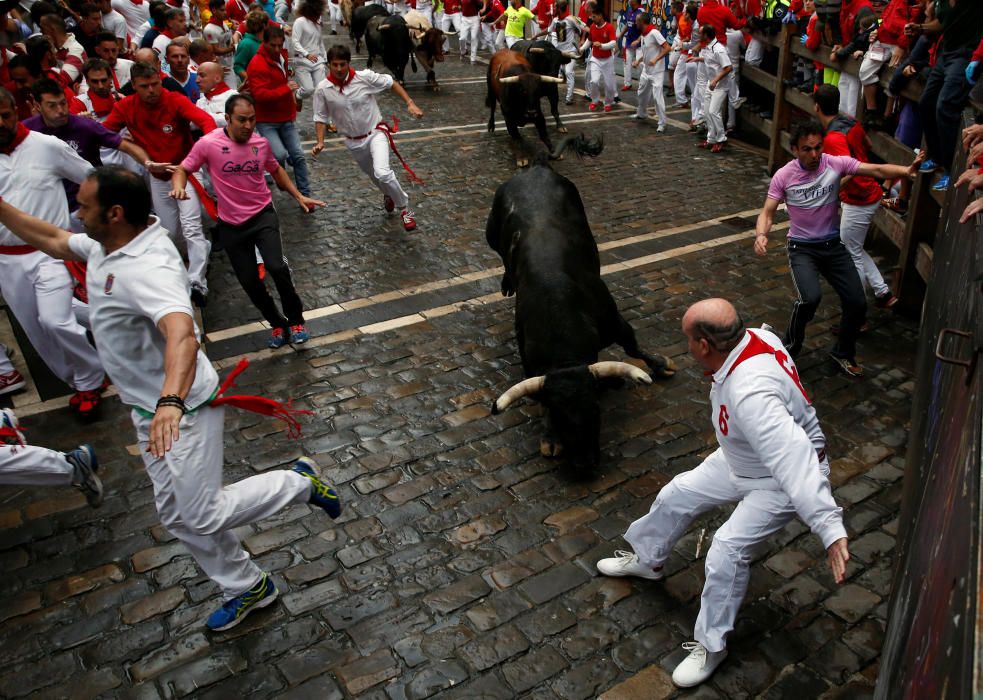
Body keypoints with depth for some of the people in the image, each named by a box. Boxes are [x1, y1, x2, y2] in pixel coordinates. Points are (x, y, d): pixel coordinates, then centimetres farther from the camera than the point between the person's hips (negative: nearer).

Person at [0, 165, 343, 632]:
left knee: (202, 517, -2)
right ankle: (247, 589, 34)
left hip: (182, 411, -9)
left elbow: (182, 333, -49)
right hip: (150, 410, 9)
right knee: (178, 516, 16)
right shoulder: (105, 244, -1)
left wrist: (171, 402, -64)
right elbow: (53, 241, 19)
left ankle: (299, 482, 18)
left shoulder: (149, 270, -31)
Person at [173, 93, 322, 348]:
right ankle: (277, 324, 29)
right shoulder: (208, 144, -12)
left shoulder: (261, 143, -3)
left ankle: (296, 320, 0)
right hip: (230, 224, 0)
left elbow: (275, 170, 17)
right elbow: (182, 169, -3)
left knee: (276, 267, -22)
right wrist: (178, 187, -25)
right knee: (249, 281, 6)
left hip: (263, 215, 0)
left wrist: (299, 197, 13)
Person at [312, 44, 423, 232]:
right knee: (374, 177, 21)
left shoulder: (365, 77, -19)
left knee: (382, 173, -26)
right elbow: (321, 117, -2)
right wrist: (320, 142, -13)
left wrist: (410, 103, -13)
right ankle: (389, 195, 56)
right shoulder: (323, 89, -14)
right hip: (354, 141, 3)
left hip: (376, 133, -3)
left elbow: (391, 83, -5)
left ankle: (404, 208, -3)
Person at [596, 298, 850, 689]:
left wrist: (831, 529, -53)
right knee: (678, 495, 15)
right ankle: (646, 560, 43)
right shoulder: (755, 337, -18)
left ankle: (711, 646, 8)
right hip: (741, 461, 9)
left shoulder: (750, 394, -44)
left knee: (727, 550, -16)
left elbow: (794, 461, -49)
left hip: (781, 481, -9)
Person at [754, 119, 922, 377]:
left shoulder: (836, 163, -10)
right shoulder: (783, 176, -12)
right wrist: (761, 235, -33)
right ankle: (790, 346, 1)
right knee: (810, 297, -29)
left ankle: (843, 353, 26)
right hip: (802, 248, -3)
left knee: (857, 303, -2)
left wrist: (906, 170, -39)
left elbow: (877, 170, -18)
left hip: (833, 245, 3)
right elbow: (768, 213, -12)